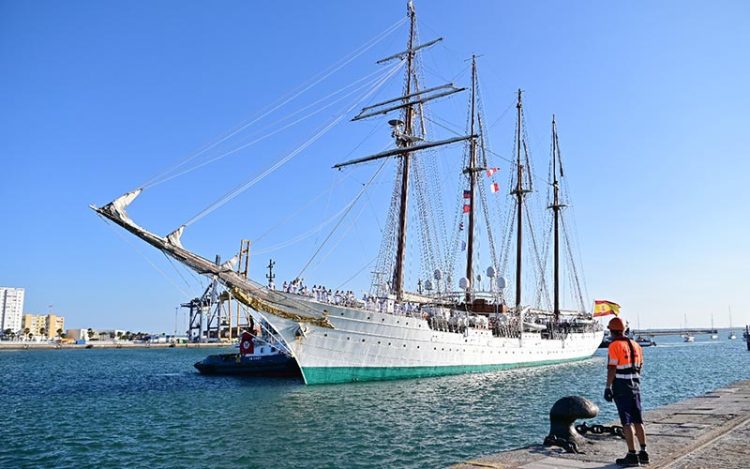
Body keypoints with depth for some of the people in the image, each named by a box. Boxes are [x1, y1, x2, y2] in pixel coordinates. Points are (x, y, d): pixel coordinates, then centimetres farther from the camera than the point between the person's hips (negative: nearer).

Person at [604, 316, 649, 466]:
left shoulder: (615, 345, -12)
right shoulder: (635, 345, 11)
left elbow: (612, 368, -16)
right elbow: (639, 367, 15)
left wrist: (608, 387, -13)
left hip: (621, 388, -7)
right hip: (635, 386, 7)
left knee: (627, 422, -3)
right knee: (638, 421, 13)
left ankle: (632, 455, -2)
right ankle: (643, 453, 20)